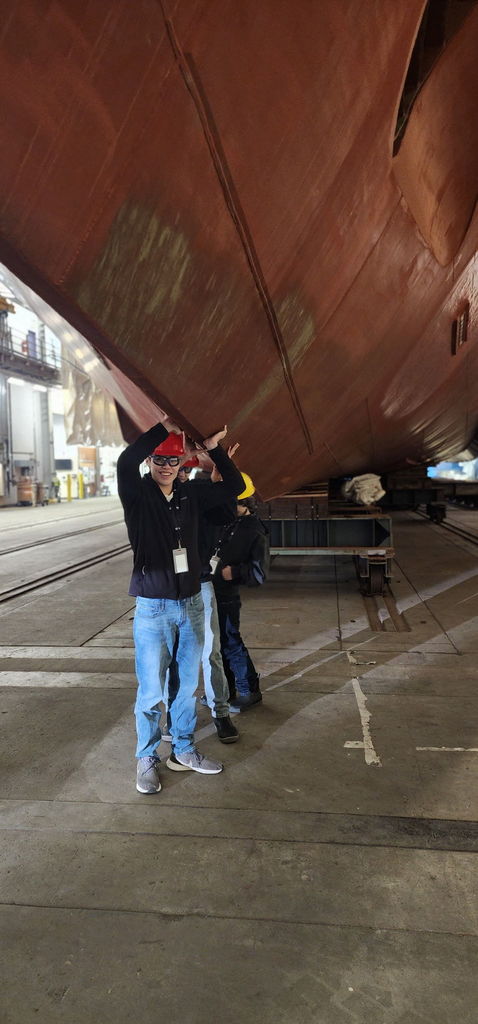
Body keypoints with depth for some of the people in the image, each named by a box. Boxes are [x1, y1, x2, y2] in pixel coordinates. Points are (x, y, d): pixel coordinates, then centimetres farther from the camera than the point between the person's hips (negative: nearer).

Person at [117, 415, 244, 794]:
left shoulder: (190, 495, 5)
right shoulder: (137, 495, -7)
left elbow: (234, 485, 9)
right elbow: (126, 461, -28)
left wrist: (214, 448, -1)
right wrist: (164, 428, -22)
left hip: (192, 605, 5)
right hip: (153, 608, -4)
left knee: (188, 685, 15)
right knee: (151, 692, 2)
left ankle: (183, 751, 31)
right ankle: (147, 760, 21)